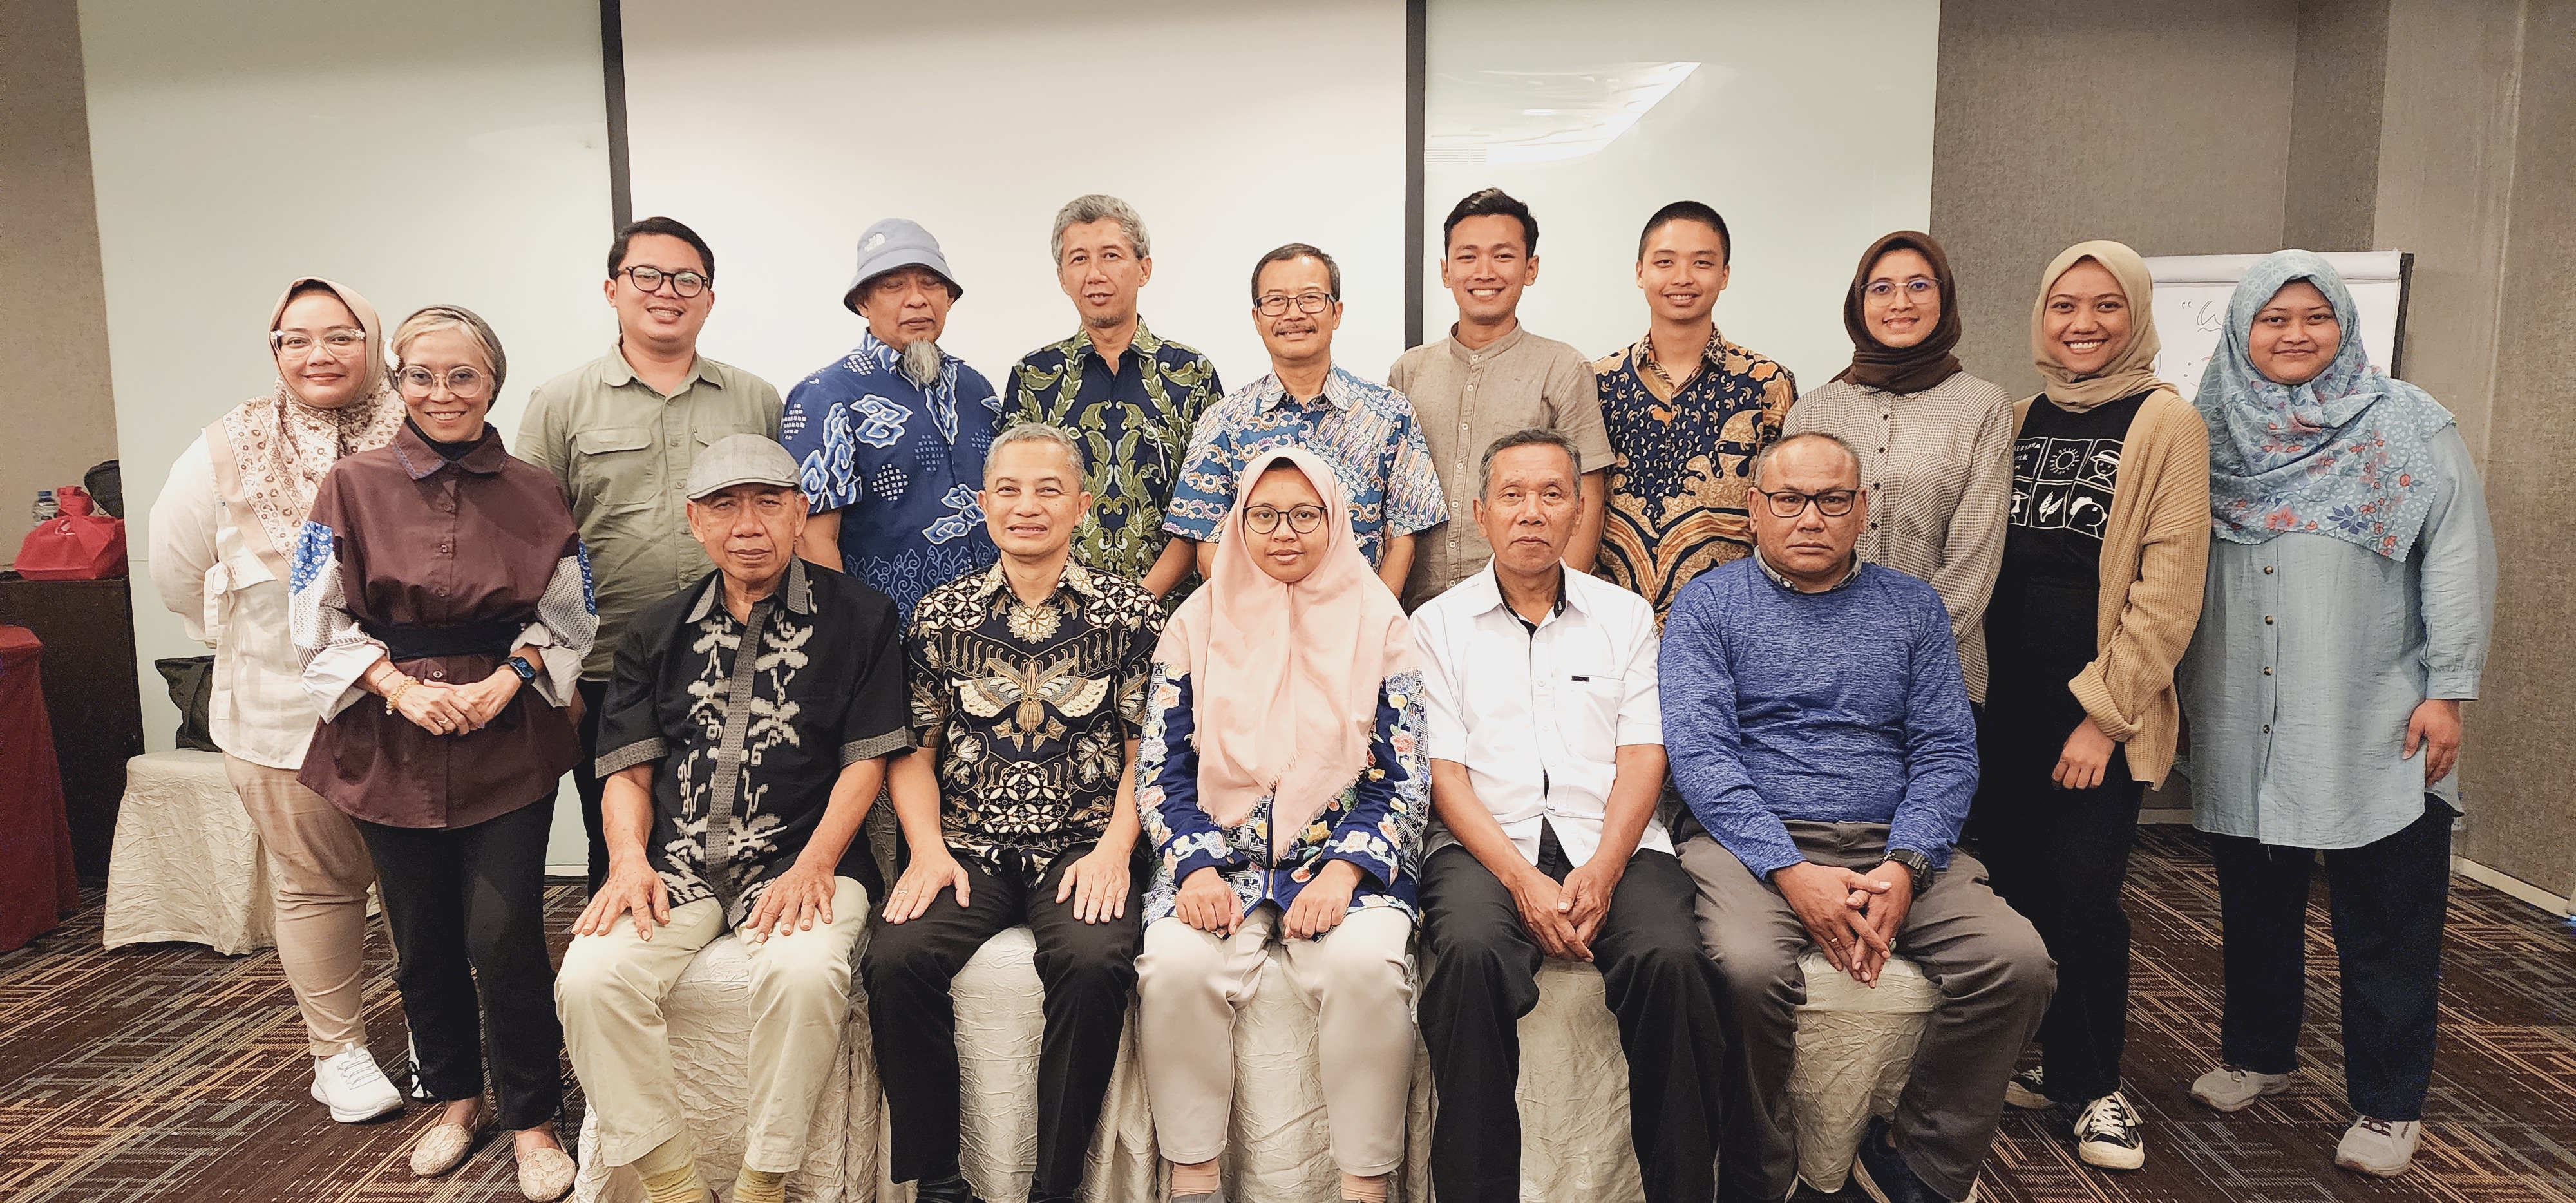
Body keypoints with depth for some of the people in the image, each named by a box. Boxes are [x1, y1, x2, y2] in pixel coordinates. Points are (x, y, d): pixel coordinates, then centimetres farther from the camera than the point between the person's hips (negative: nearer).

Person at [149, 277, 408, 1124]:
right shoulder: (229, 452, -1)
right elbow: (177, 570, 12)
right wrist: (255, 644, 12)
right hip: (284, 714, 1)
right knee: (317, 884, 11)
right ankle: (337, 1051, 27)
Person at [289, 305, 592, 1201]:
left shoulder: (534, 494, 3)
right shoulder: (353, 486, 1)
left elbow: (568, 618, 5)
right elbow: (321, 623, 0)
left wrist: (506, 681, -10)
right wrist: (400, 687, -12)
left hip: (510, 743, -1)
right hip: (391, 747, 1)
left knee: (504, 937, -6)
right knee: (423, 941, 11)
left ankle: (531, 1118, 13)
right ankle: (454, 1097, 34)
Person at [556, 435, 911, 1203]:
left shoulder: (858, 619, 6)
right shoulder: (658, 633, 17)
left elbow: (866, 761, 0)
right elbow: (629, 771, 13)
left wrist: (813, 866, -12)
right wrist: (630, 861, -6)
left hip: (801, 859, -3)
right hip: (676, 864, 4)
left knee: (806, 972, -34)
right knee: (591, 979, -23)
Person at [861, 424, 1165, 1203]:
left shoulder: (1130, 613, 6)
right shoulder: (941, 614, 11)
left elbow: (1145, 749, 4)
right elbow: (913, 749, 10)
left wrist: (1113, 848, -10)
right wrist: (928, 849, -5)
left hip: (1082, 847, -1)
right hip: (969, 847, 2)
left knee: (1095, 963, -32)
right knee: (895, 960, -26)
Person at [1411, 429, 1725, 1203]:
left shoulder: (1626, 615, 17)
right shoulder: (1438, 625, 11)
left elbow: (1642, 756, 6)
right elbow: (1443, 772, 2)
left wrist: (1602, 869, -12)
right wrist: (1521, 879, -13)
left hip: (1612, 846, 1)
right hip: (1487, 847, -1)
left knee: (1670, 960, -29)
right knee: (1471, 955, -33)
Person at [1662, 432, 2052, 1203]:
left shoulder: (1913, 607, 15)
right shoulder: (1708, 605, 6)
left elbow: (1947, 752, 7)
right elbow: (1698, 750, -6)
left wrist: (1905, 868, -11)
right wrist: (1793, 872, -18)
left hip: (1894, 845, 4)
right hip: (1753, 842, -3)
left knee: (2019, 962, -20)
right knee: (1749, 968, -32)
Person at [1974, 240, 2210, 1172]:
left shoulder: (2166, 423, -5)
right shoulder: (2022, 420, 11)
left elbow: (2170, 588, -10)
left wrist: (2104, 713, -13)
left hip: (2100, 709, -4)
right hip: (2007, 699, 5)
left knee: (2082, 892, -3)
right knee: (2017, 880, 8)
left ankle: (2093, 1084, 18)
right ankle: (2048, 1063, 27)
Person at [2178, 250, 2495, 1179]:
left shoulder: (2407, 425, -1)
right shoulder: (2214, 431, 8)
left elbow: (2458, 559, -4)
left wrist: (2448, 690, -10)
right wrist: (2178, 686, 9)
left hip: (2375, 728, -3)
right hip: (2243, 725, 3)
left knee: (2385, 925, 3)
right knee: (2255, 901, 15)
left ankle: (2388, 1104, 17)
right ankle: (2256, 1053, 32)